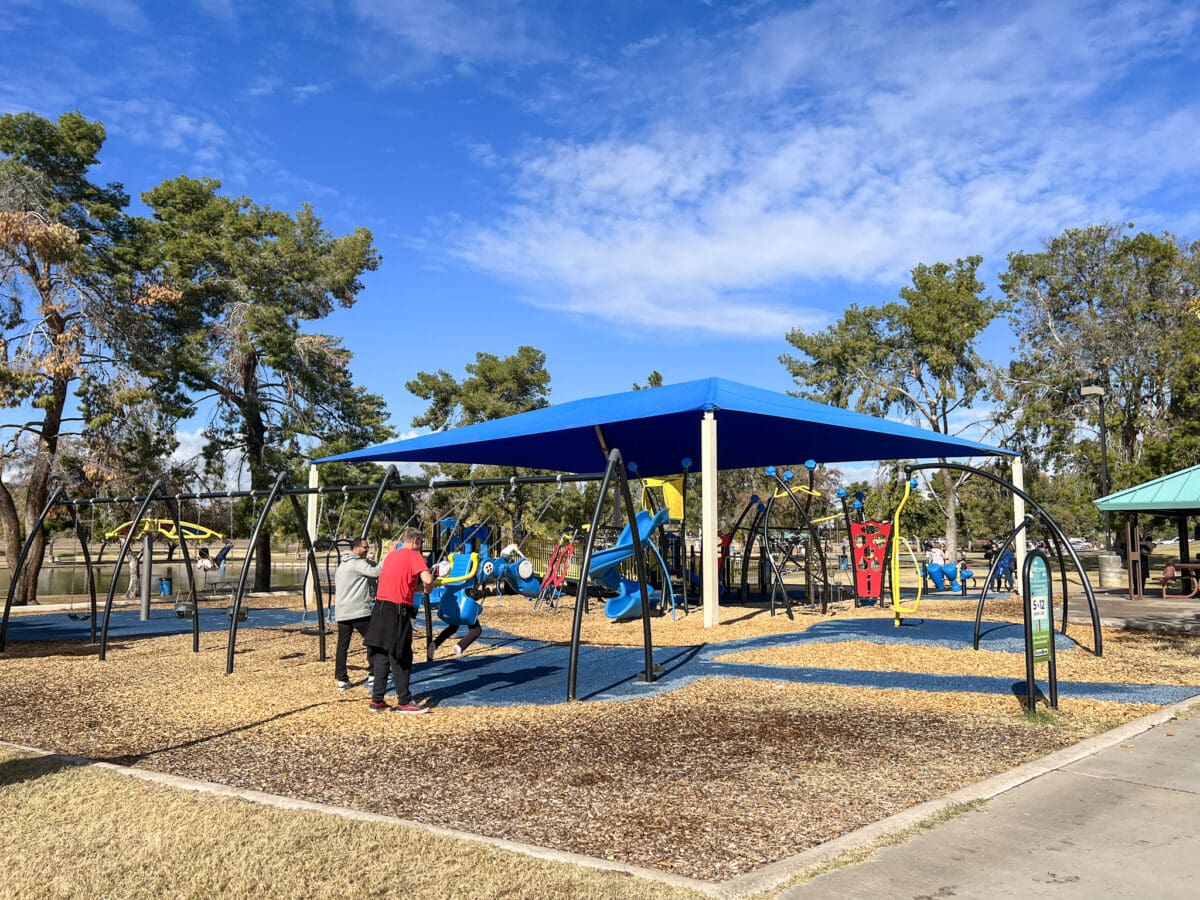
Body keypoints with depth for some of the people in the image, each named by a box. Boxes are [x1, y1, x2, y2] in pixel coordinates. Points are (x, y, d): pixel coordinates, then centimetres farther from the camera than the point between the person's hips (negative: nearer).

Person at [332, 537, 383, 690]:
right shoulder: (357, 563, -8)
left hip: (341, 612, 8)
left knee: (342, 644, 6)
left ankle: (341, 679, 4)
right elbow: (374, 572, -24)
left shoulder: (341, 564, 20)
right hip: (358, 611, -8)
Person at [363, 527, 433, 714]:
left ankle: (377, 700, 15)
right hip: (397, 611, -8)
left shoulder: (391, 555, 18)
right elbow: (427, 579, -20)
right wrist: (426, 589, 1)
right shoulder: (414, 555, -6)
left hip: (380, 608, 8)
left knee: (381, 655, 11)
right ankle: (404, 702, 6)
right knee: (401, 658, 0)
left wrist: (418, 588, 20)